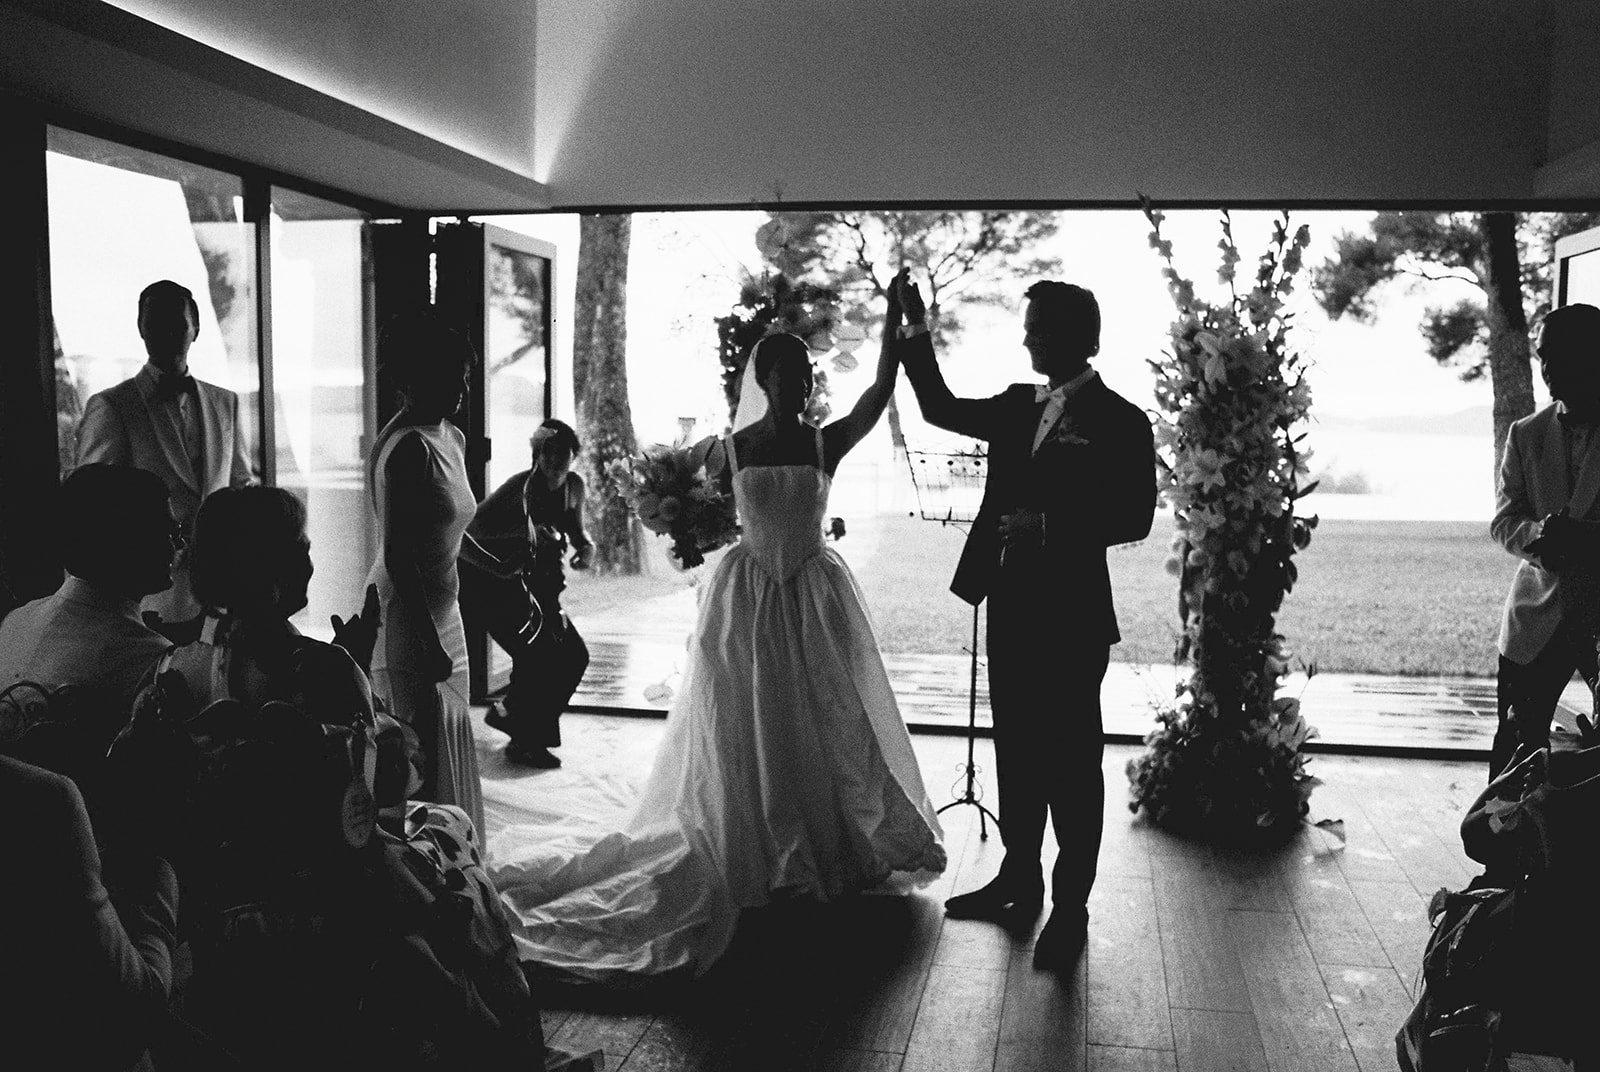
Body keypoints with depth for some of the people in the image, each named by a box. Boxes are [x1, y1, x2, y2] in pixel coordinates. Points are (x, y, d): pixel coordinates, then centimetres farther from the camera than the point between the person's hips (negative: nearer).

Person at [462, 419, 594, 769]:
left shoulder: (573, 486, -1)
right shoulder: (519, 489, -22)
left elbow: (576, 529, 17)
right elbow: (470, 534, -24)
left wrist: (585, 545, -4)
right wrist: (523, 535, -33)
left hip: (539, 587, 8)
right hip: (497, 587, -8)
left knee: (574, 655, 4)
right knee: (539, 657, -14)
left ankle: (509, 713, 26)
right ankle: (526, 742, 8)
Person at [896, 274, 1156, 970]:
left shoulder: (1119, 421, -7)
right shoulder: (1018, 406, 13)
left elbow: (1134, 518, -11)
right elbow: (941, 409, 21)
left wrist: (1048, 526, -16)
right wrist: (916, 328, 13)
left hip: (1072, 616, -7)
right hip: (1012, 606, 7)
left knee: (1071, 762, 2)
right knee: (1017, 752, 15)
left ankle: (1070, 907, 12)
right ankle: (1019, 881, 28)